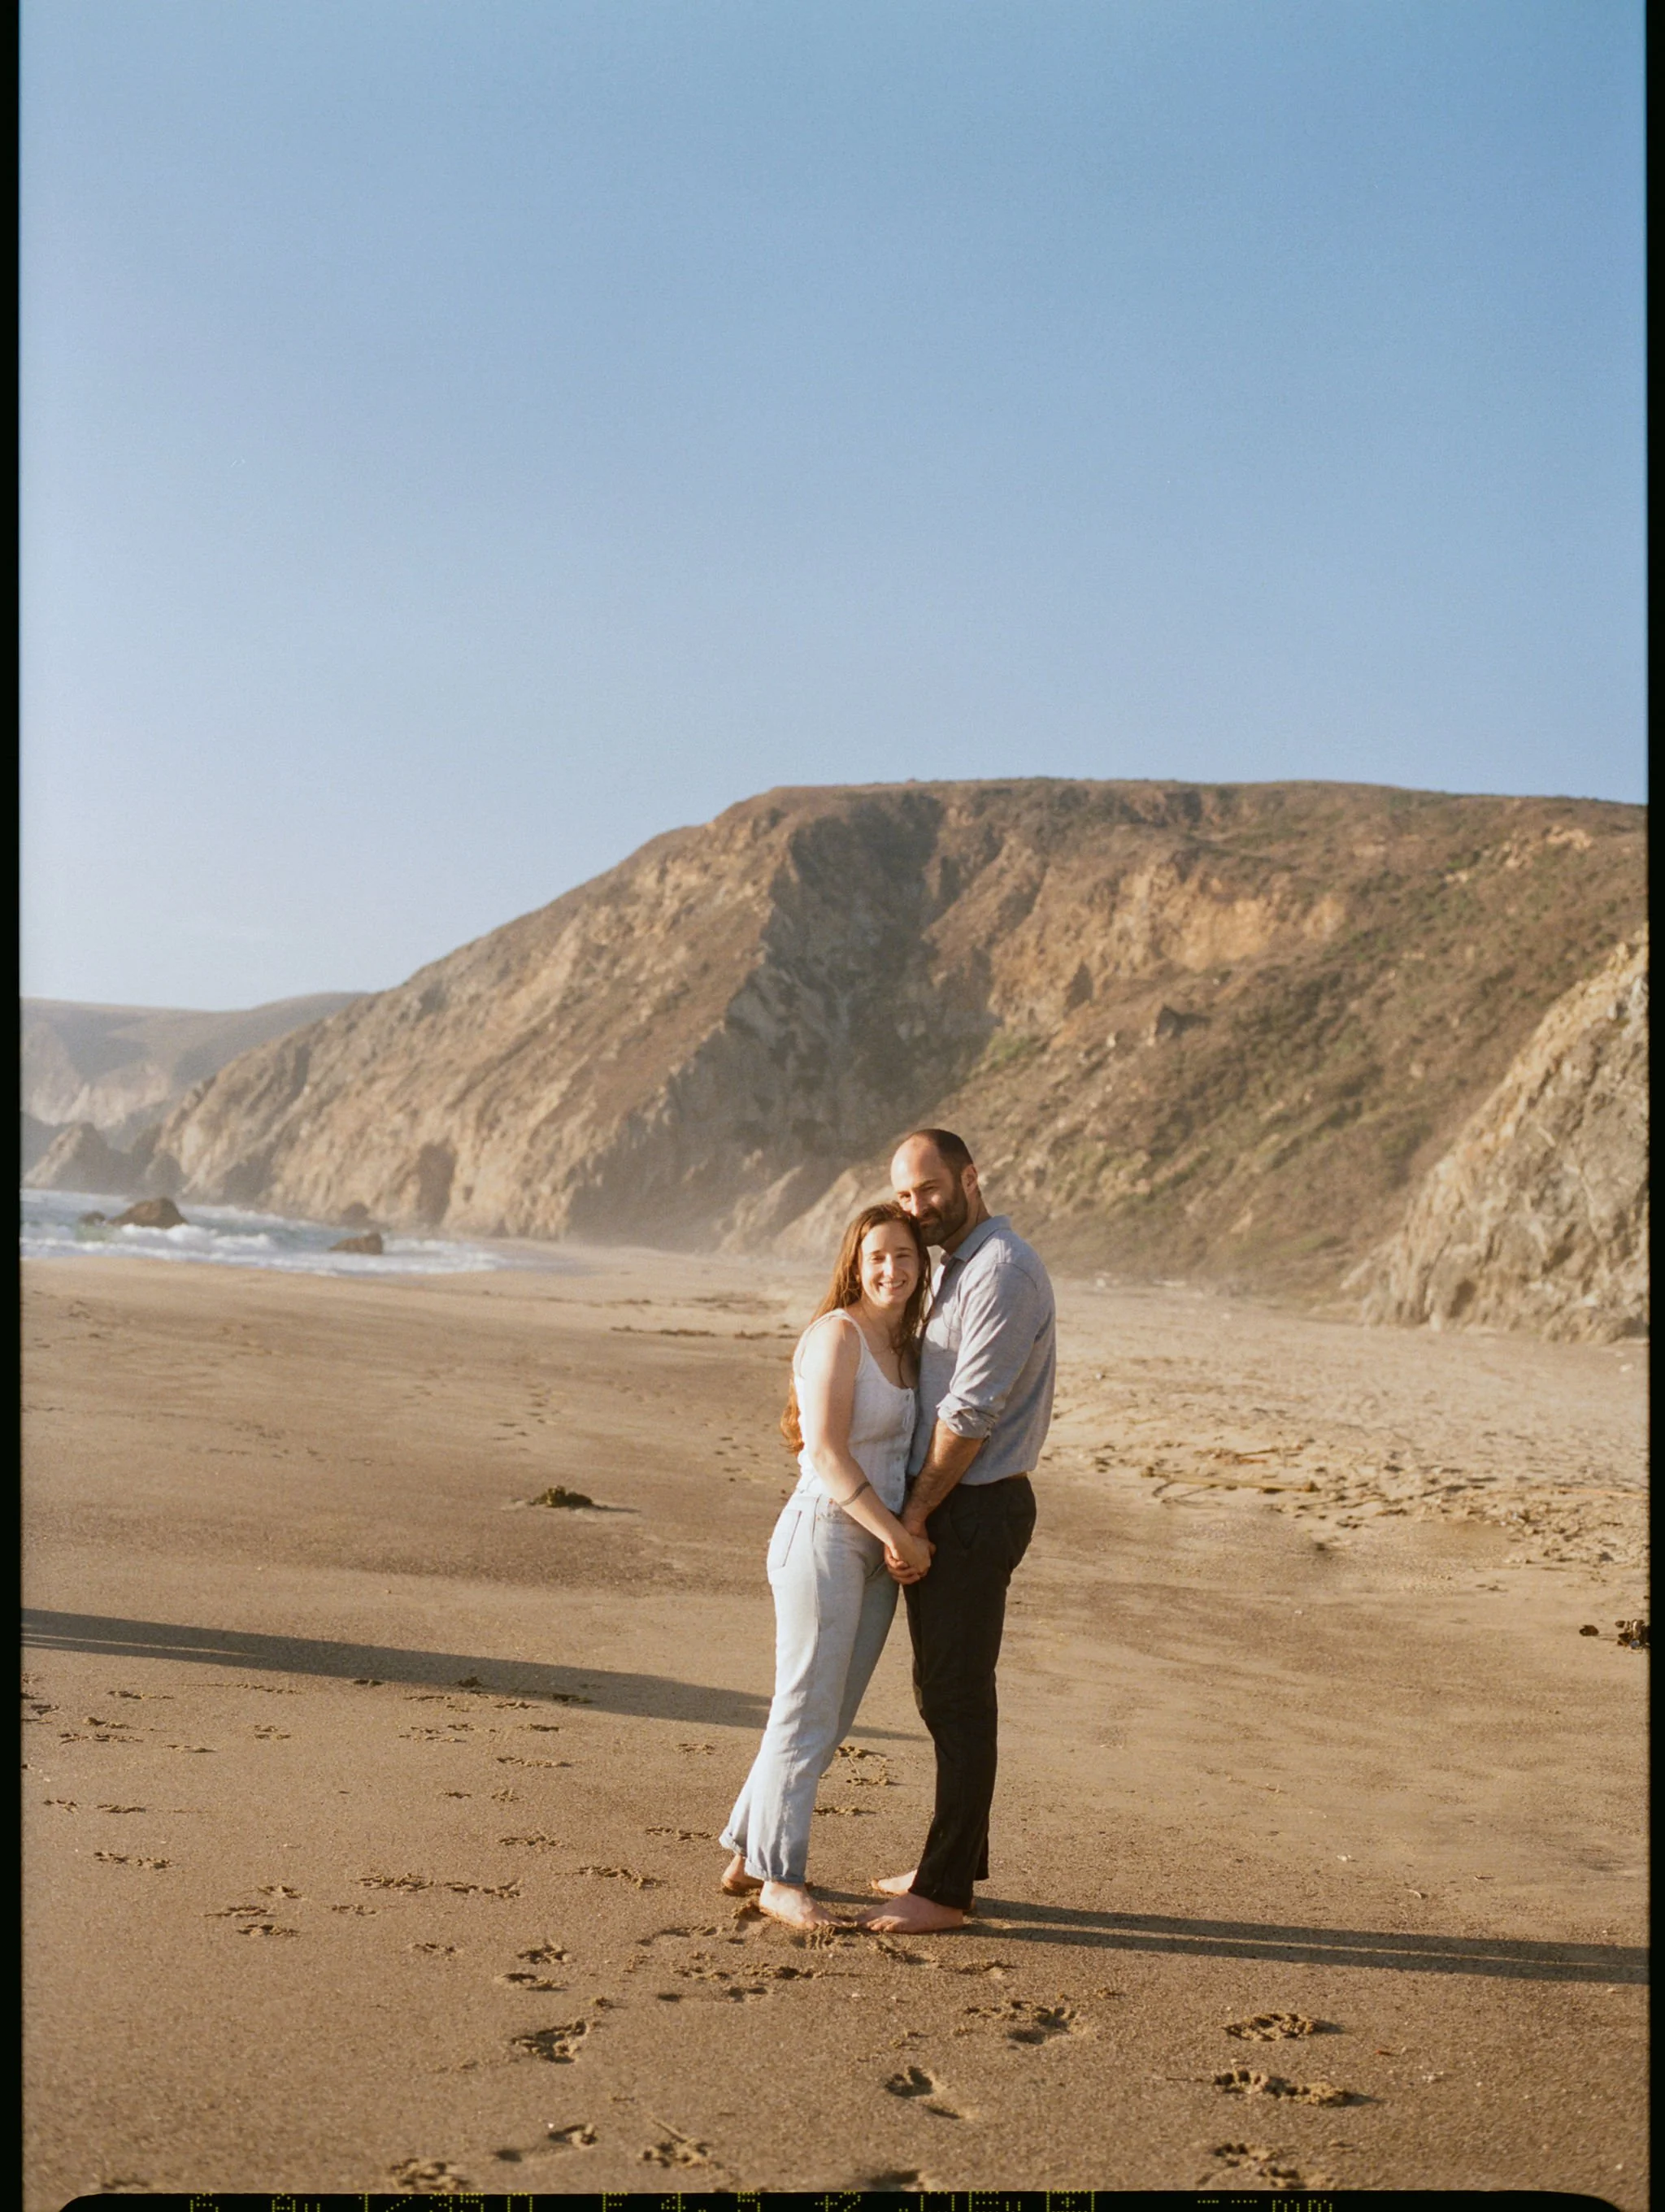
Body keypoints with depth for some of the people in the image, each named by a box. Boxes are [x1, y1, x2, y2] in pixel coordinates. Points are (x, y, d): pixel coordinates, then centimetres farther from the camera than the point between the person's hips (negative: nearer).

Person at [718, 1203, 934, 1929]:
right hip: (824, 1535, -8)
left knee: (830, 1718, 13)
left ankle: (748, 1855, 25)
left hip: (879, 1548, 9)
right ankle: (778, 1879, 10)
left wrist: (905, 1536, 0)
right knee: (806, 1713, -1)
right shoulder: (837, 1333, -12)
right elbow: (828, 1453, -19)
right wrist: (899, 1536, -16)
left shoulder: (905, 1345, 14)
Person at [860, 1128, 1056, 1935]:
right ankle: (957, 1861, 28)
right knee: (946, 1692, 17)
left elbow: (969, 1413, -19)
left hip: (974, 1509, -10)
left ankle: (944, 1891, 5)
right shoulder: (953, 1268, 16)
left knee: (956, 1698, -3)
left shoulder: (1002, 1271, -17)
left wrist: (913, 1516, -14)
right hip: (947, 1506, 10)